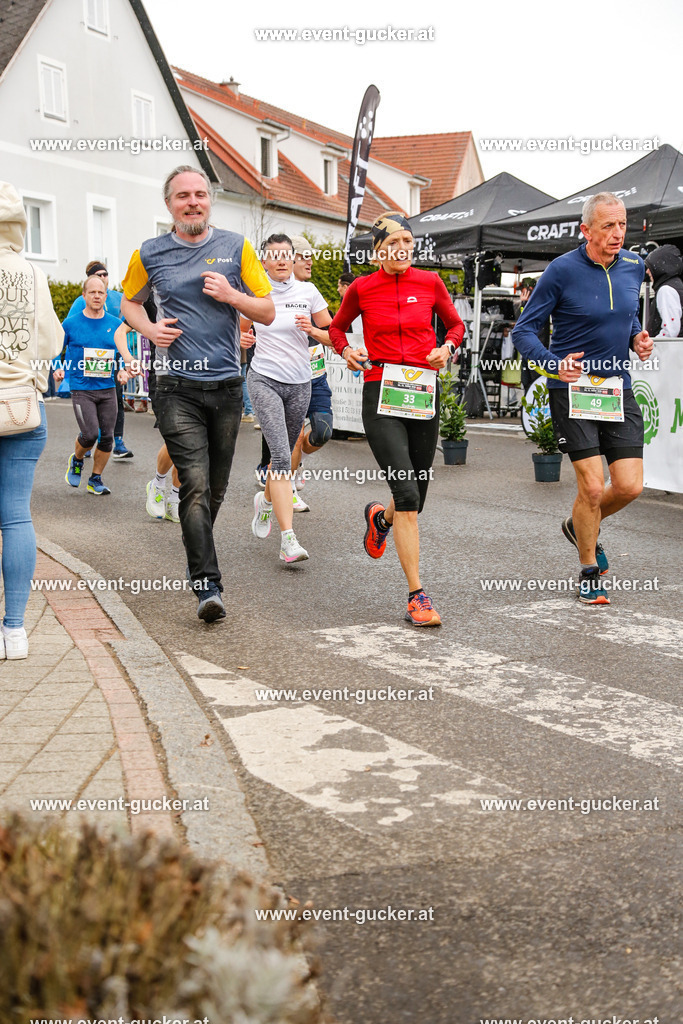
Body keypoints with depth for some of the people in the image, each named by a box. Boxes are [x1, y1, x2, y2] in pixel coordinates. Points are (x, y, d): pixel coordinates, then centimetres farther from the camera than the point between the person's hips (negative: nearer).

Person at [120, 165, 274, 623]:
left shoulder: (236, 247, 6)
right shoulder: (149, 254, 5)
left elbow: (268, 312, 7)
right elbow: (129, 303, 21)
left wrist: (231, 295, -12)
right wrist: (149, 328, 0)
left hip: (227, 384, 2)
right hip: (179, 386, -2)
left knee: (216, 487, 11)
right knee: (196, 484, -14)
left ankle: (199, 548, 36)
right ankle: (207, 584, -14)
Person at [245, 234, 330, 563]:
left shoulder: (307, 291, 3)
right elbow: (241, 331, 16)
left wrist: (312, 329, -12)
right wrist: (243, 339, -6)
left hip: (299, 383, 3)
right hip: (264, 379, -3)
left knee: (284, 455, 15)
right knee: (281, 456, -18)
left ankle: (266, 499, 49)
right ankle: (288, 540, -23)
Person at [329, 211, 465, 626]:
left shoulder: (430, 282, 5)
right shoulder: (362, 288, 2)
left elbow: (456, 324, 19)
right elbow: (337, 327, 19)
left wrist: (446, 348, -2)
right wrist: (347, 351, -1)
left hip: (423, 394, 3)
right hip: (381, 394, -3)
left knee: (416, 499, 11)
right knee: (407, 493, -16)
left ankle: (380, 518, 50)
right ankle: (417, 596, -11)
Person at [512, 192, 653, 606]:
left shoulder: (634, 265, 4)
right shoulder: (562, 271, -12)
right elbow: (524, 331, -8)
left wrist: (637, 338, 1)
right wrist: (554, 365, -24)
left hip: (618, 387, 5)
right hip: (572, 388, -5)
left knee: (630, 486, -2)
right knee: (592, 486, -7)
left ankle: (580, 525, 31)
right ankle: (590, 572, 16)